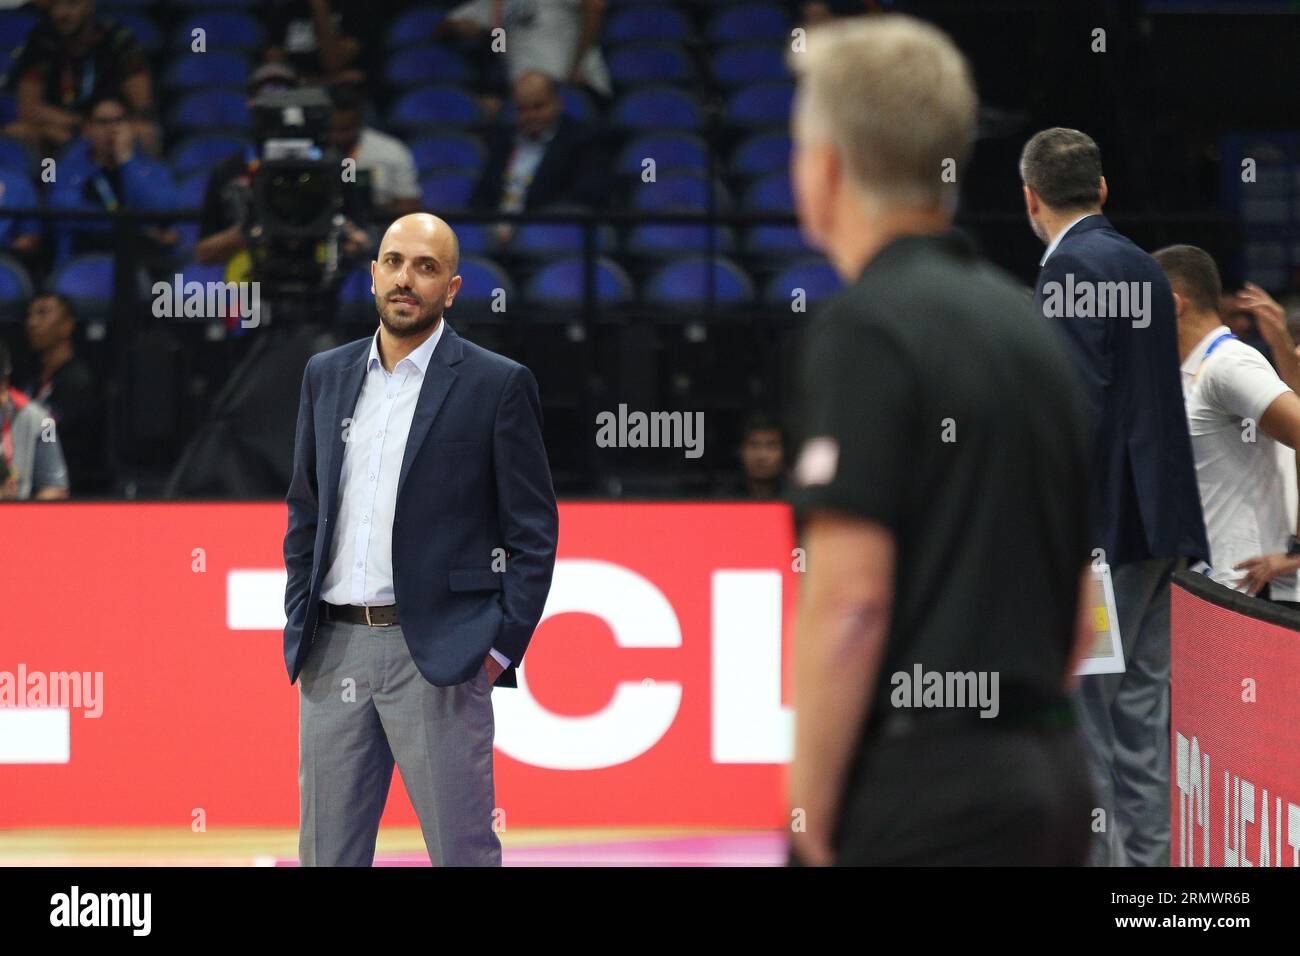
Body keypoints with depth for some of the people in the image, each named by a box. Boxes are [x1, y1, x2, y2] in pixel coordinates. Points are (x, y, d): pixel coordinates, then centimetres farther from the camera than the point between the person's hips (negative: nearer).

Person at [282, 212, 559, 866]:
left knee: (462, 850, -3)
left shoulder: (498, 384, -2)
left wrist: (502, 648, -8)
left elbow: (533, 533, -2)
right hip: (333, 652, 5)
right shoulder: (327, 375, 12)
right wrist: (299, 628, 11)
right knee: (327, 852, 8)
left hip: (437, 656, -5)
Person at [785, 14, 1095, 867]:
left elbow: (849, 598, -17)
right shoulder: (1025, 326, 15)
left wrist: (811, 816, -12)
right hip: (1052, 776, 8)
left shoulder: (866, 327, -10)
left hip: (925, 795, -8)